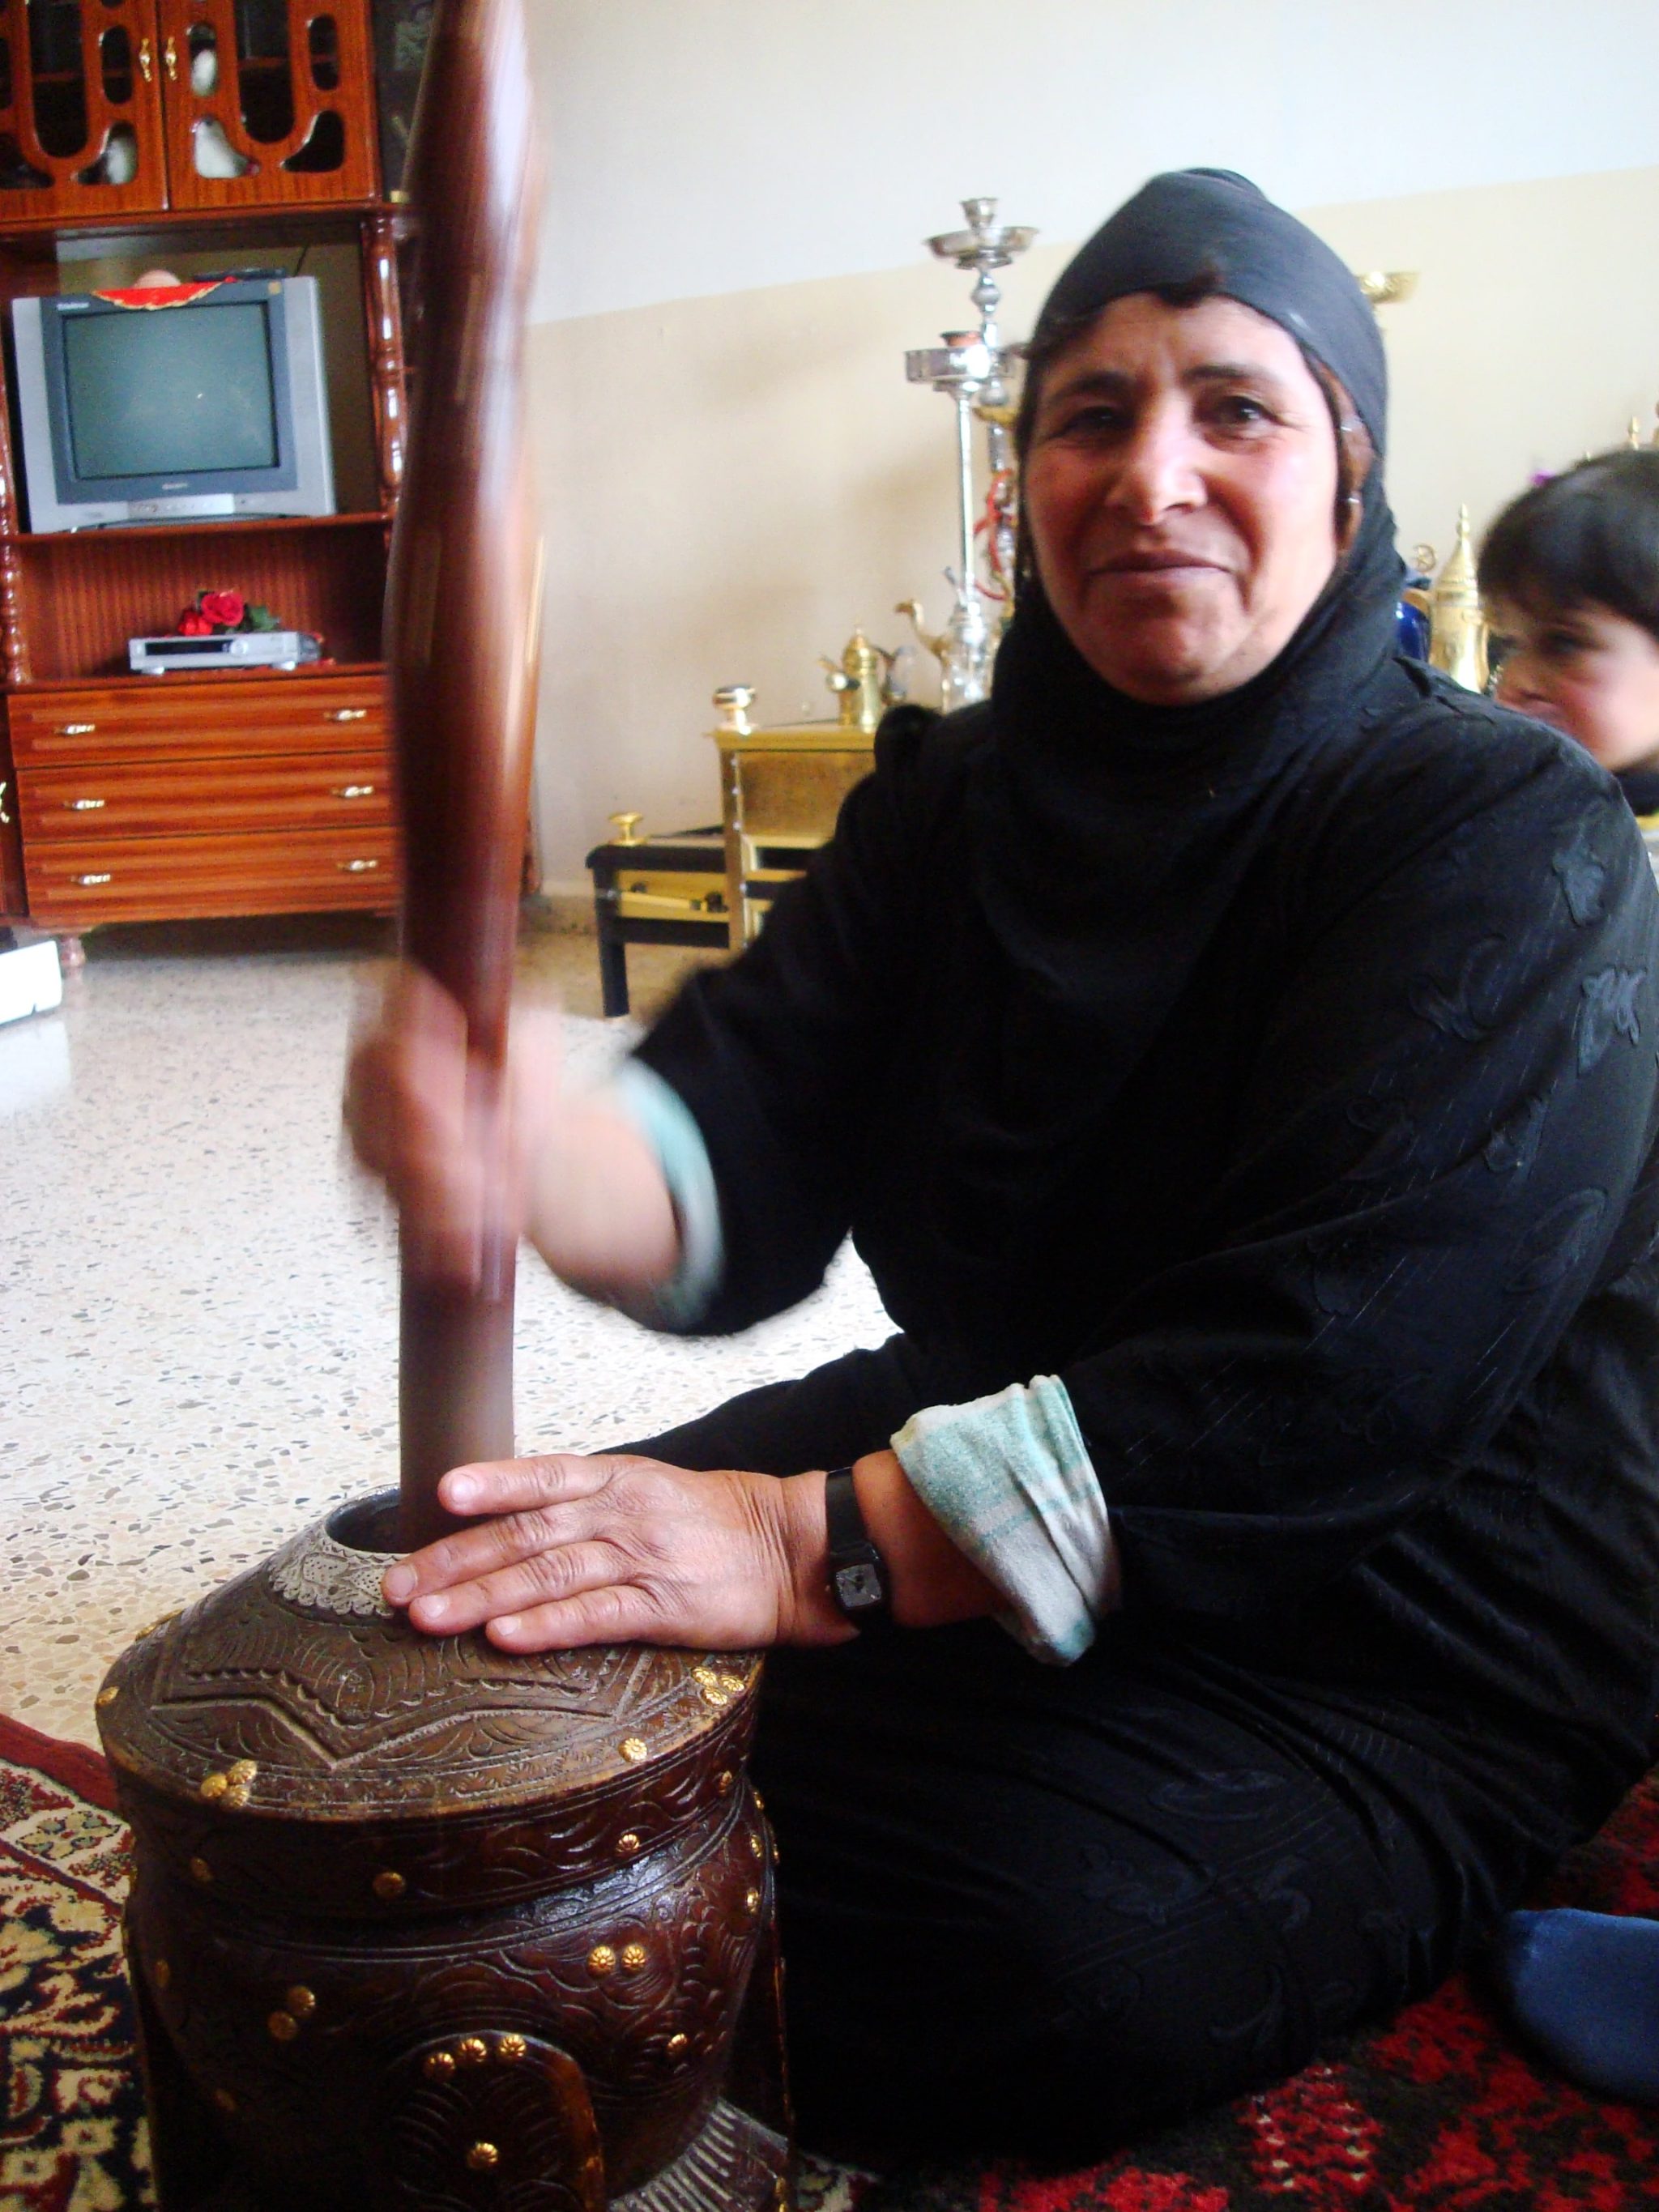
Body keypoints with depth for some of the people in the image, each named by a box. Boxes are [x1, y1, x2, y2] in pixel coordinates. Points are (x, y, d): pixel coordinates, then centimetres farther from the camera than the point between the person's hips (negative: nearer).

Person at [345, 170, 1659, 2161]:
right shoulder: (953, 798, 2)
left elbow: (1346, 1356, -31)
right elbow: (745, 1145, -12)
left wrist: (822, 1545, -39)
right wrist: (531, 1155, -37)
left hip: (1400, 1640, -5)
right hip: (983, 1458, 6)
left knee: (1048, 1954, -29)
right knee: (529, 1668, -4)